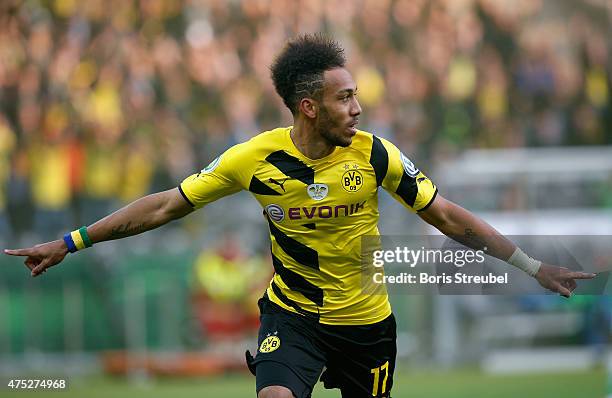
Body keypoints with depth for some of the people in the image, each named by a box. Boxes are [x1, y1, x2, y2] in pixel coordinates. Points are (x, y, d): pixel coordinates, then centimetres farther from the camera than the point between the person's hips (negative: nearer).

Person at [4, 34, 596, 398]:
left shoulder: (374, 154, -13)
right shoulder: (255, 159, -14)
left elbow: (447, 216, -3)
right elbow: (165, 206, -6)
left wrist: (533, 267, -4)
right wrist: (69, 244, -7)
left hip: (366, 321, 2)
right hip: (292, 313, -2)